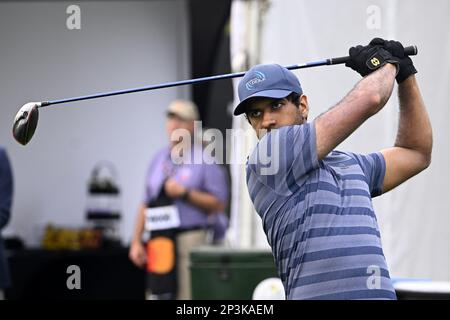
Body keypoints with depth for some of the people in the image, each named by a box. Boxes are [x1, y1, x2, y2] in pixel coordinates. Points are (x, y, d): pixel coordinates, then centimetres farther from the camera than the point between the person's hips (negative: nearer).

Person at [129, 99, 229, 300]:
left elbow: (219, 203, -5)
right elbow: (146, 203, 17)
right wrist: (136, 241, 11)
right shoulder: (159, 159, 17)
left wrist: (185, 193, -14)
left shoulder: (204, 159, -1)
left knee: (188, 297, -11)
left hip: (191, 239, -6)